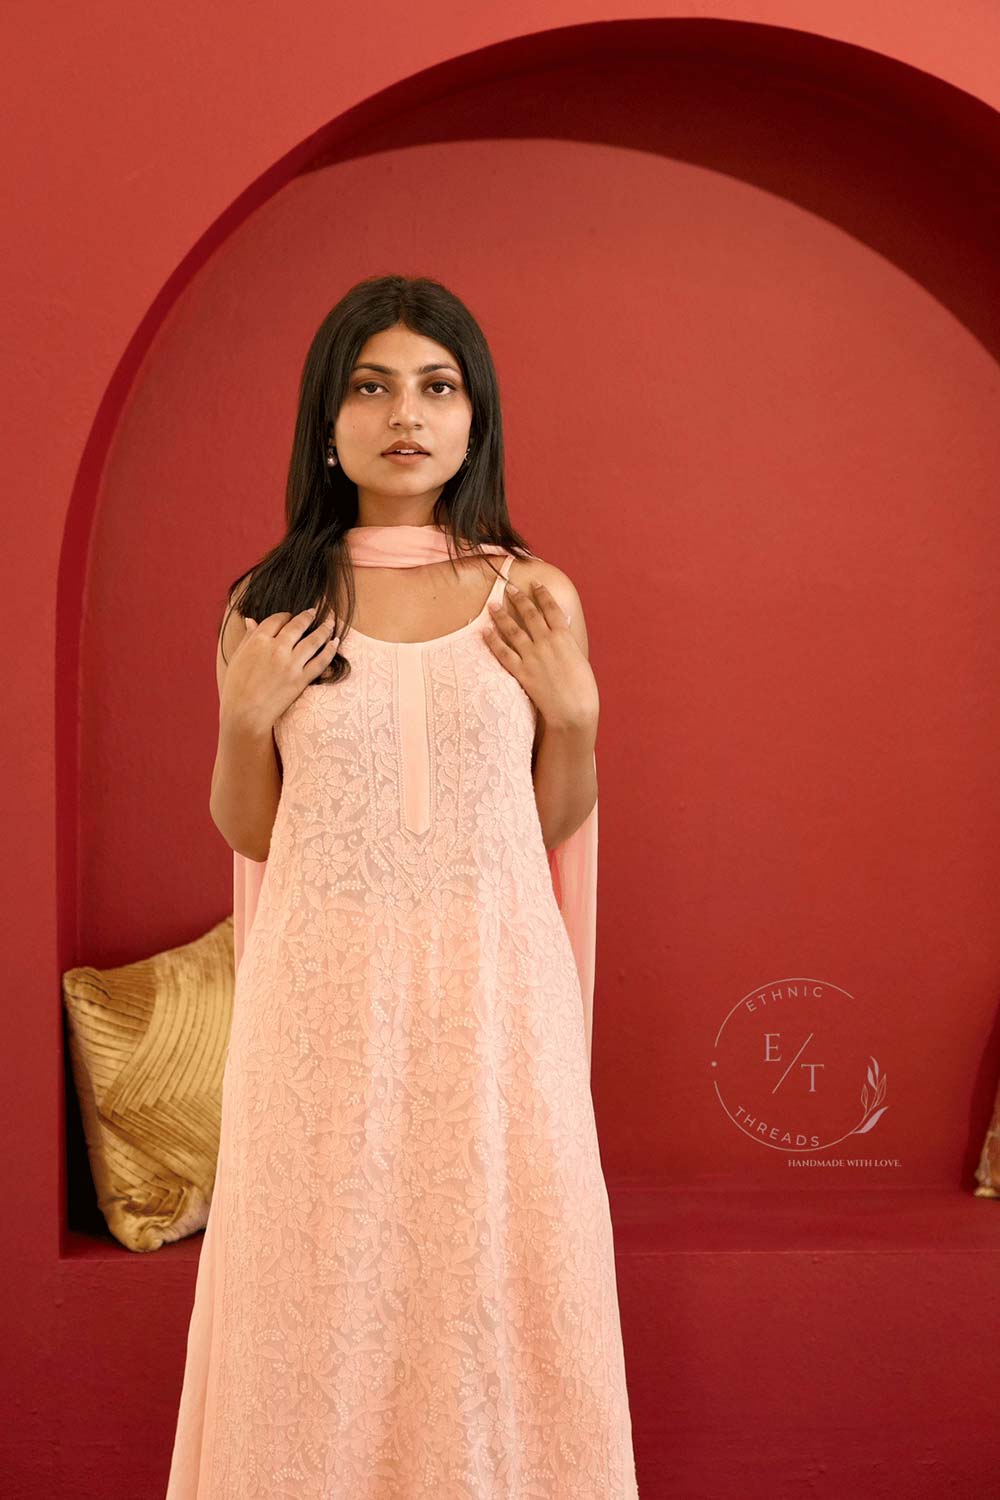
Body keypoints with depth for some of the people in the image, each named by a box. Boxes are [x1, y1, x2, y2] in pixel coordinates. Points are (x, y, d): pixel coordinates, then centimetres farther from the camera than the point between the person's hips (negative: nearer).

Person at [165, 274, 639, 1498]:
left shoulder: (535, 598, 1)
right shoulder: (269, 607, 1)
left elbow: (556, 823, 8)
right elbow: (250, 832, 7)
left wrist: (575, 710, -8)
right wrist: (244, 719, -9)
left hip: (491, 983, 0)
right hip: (327, 990, 0)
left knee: (492, 1273, 9)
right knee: (322, 1286, 9)